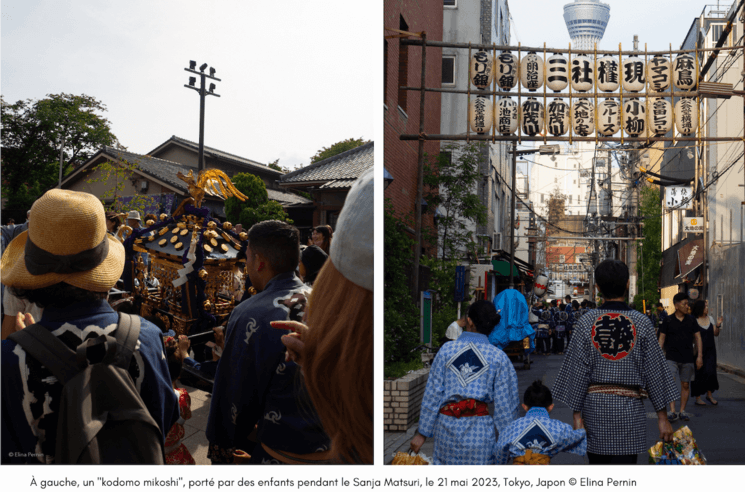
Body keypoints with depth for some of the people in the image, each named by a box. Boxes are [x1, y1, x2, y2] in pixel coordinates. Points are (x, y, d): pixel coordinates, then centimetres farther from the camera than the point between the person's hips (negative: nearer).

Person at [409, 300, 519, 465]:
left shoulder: (447, 350, -1)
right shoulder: (498, 357, -2)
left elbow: (432, 394, 0)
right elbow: (504, 403, 0)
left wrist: (422, 432, 6)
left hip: (446, 427, 1)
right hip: (479, 430, -1)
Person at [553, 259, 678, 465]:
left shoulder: (587, 321, -2)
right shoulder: (641, 323, -3)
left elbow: (578, 371, -2)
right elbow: (654, 371, 0)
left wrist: (577, 415, 4)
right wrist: (662, 417, 6)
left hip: (594, 406, 1)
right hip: (629, 409, -1)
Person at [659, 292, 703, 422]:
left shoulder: (691, 320, 6)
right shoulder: (668, 321, 0)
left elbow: (697, 337, 9)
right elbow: (662, 338, 4)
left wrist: (699, 355, 2)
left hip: (687, 358, 3)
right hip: (671, 357, -2)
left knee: (685, 384, 7)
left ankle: (682, 411, 17)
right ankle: (672, 411, -14)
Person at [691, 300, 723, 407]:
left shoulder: (710, 318, 9)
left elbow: (715, 334, 13)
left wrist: (718, 325, -3)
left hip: (710, 350, 5)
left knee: (710, 372, 0)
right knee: (699, 373, -1)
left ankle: (709, 394, 17)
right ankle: (698, 397, 9)